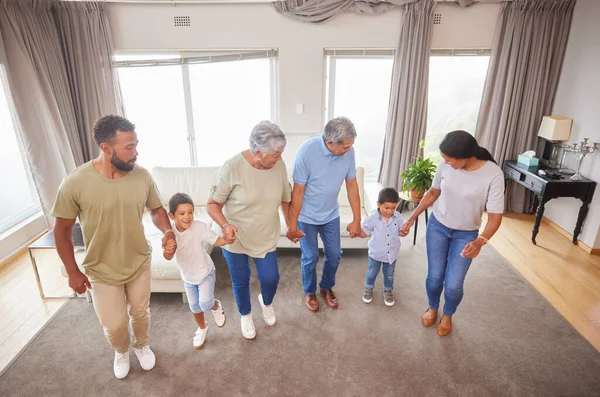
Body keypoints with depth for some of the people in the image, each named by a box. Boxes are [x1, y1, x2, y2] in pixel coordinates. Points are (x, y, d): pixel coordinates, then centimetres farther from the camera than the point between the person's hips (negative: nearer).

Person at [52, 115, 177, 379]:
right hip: (102, 272, -2)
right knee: (115, 325, 14)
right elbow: (61, 230, -11)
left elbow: (156, 209, 1)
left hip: (140, 264, 2)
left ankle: (142, 345, 53)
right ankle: (121, 351, 49)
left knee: (140, 313, 22)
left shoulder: (142, 176, -15)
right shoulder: (75, 183, -23)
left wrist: (167, 231, -20)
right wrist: (72, 272, -6)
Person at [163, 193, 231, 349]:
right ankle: (202, 328, 47)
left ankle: (216, 306, 23)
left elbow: (216, 241, -26)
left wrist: (227, 239, -49)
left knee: (205, 303, -15)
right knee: (194, 306, 18)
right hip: (187, 276, 3)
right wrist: (167, 251, -53)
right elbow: (168, 257, -28)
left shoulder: (200, 226, -28)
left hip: (205, 272, -3)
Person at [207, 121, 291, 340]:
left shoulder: (279, 165, -12)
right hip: (235, 238, -2)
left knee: (271, 278, 10)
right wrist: (225, 225, -34)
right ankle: (246, 315, 47)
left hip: (266, 238, 3)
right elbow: (212, 204, -17)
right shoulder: (232, 167, -25)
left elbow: (285, 199, 4)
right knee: (241, 280, 16)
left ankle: (266, 302, 47)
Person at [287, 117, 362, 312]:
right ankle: (309, 292, 37)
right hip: (307, 216, -4)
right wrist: (292, 226, -15)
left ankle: (327, 287, 42)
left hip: (331, 215, 4)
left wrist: (357, 219, -3)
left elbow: (352, 185, -5)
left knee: (334, 255, 14)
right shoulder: (306, 152, -28)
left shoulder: (348, 151, -15)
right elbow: (297, 192, -21)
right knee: (310, 258, 10)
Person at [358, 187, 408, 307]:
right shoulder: (372, 218, -20)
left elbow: (400, 232, -1)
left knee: (389, 275, 21)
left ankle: (388, 291, 45)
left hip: (392, 254, 2)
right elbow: (364, 233, -12)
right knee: (372, 273, 20)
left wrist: (404, 232, -24)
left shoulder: (398, 217, -13)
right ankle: (368, 289, 45)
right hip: (376, 253, -1)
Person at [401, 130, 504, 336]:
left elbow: (495, 216, -22)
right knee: (434, 276, 8)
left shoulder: (493, 174, -25)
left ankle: (448, 315, 34)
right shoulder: (445, 166, -15)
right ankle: (432, 308, 39)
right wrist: (412, 219, 4)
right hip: (437, 226, 2)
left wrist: (480, 241, -39)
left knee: (453, 285, 1)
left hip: (466, 235, -2)